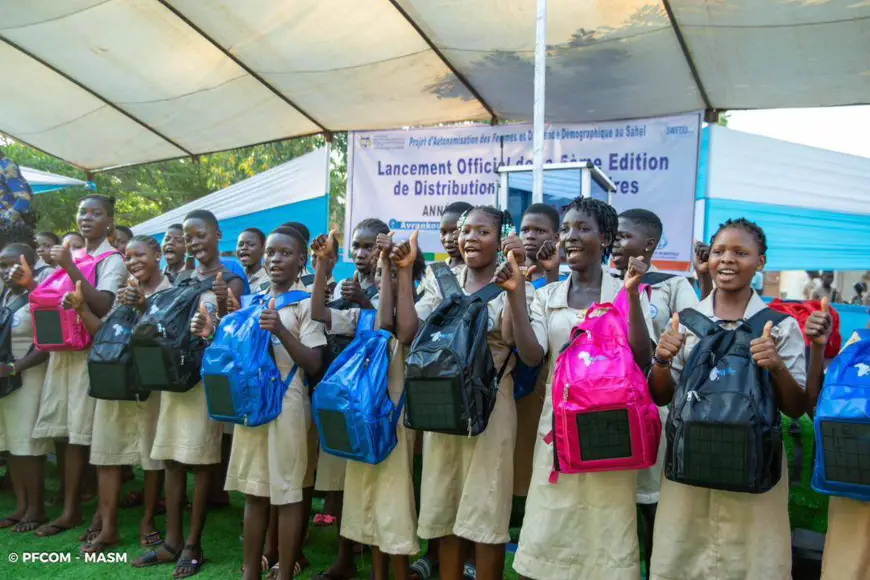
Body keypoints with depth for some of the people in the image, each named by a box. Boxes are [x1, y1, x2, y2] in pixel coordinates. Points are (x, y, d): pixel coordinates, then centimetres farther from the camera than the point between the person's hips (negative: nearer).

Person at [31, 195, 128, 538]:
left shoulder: (112, 261, -5)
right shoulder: (71, 255, 16)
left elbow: (103, 307, -19)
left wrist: (70, 268, -21)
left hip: (89, 351, -7)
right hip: (62, 349, 7)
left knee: (77, 432, -4)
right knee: (59, 430, 8)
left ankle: (71, 510, 5)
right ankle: (69, 500, 19)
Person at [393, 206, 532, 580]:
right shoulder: (442, 283, 7)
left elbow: (511, 335, -21)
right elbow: (407, 332, -5)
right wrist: (405, 271, -7)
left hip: (490, 407, -3)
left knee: (486, 512, 4)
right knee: (443, 509, 13)